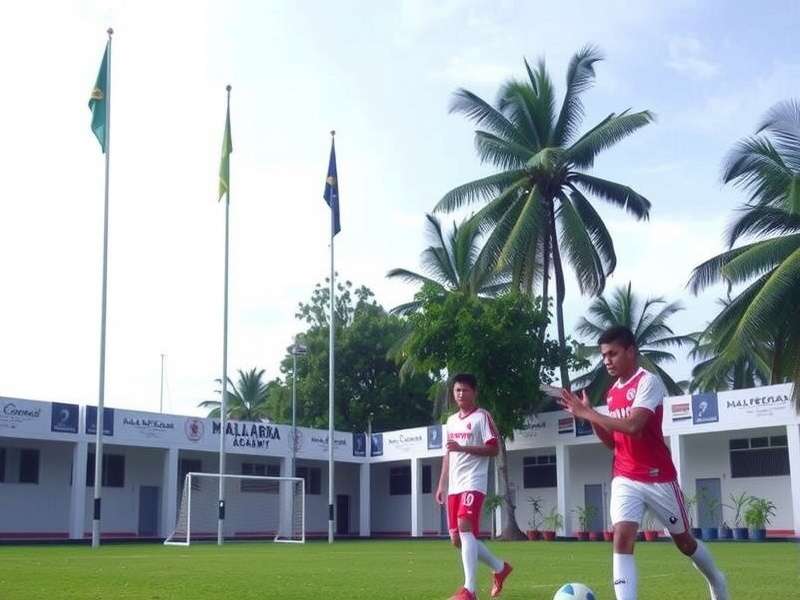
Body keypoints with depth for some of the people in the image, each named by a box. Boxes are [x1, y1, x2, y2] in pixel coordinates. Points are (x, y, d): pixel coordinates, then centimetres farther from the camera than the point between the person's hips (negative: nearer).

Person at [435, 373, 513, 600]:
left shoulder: (482, 416, -4)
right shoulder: (452, 420, 18)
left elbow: (494, 449, -11)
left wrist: (463, 447, -19)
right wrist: (442, 484, 19)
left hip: (473, 482, -8)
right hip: (454, 485, 8)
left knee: (465, 526, -26)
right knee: (457, 538, 8)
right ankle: (500, 567, 29)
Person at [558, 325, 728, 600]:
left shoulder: (649, 381, -14)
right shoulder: (612, 392, 9)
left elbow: (633, 426, -28)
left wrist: (587, 413, -23)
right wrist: (591, 418, -3)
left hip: (658, 478, -5)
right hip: (624, 480, 5)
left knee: (683, 540, 14)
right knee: (622, 540, -16)